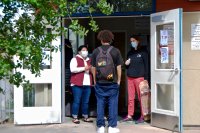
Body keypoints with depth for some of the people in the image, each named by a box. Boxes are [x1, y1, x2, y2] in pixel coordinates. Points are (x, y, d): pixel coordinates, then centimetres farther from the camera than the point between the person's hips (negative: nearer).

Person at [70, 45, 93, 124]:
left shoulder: (89, 60, 22)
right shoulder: (75, 59, 2)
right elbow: (72, 69, -13)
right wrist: (84, 68, -15)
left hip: (87, 84, 6)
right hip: (77, 84, -6)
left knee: (86, 102, 8)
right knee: (77, 101, -5)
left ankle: (85, 117, 15)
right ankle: (75, 117, 0)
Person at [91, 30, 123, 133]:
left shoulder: (96, 51, 0)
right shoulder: (115, 51, -2)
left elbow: (93, 68, 4)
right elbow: (118, 67, -1)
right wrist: (118, 80, 8)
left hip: (99, 83, 1)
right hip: (112, 82, -1)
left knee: (100, 104, 7)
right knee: (113, 104, 4)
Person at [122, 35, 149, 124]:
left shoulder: (143, 52, 0)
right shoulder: (130, 53, 16)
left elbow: (146, 65, -3)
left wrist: (146, 78, -10)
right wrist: (126, 64, 0)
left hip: (139, 77, -5)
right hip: (130, 77, 5)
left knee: (141, 97, -2)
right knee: (130, 98, 7)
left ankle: (142, 116, 3)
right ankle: (130, 115, 13)